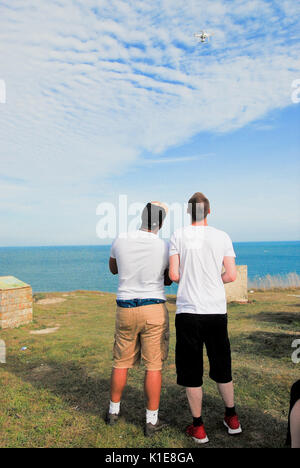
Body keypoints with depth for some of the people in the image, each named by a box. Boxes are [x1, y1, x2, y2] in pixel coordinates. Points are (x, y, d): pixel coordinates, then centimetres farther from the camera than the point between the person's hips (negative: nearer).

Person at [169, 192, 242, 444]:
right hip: (217, 312, 2)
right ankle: (232, 419, 35)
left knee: (192, 370, 11)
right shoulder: (222, 237, 0)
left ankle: (198, 427, 22)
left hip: (188, 312, -2)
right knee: (221, 366, 20)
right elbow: (231, 275, -2)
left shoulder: (178, 236, -4)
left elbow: (174, 275, -6)